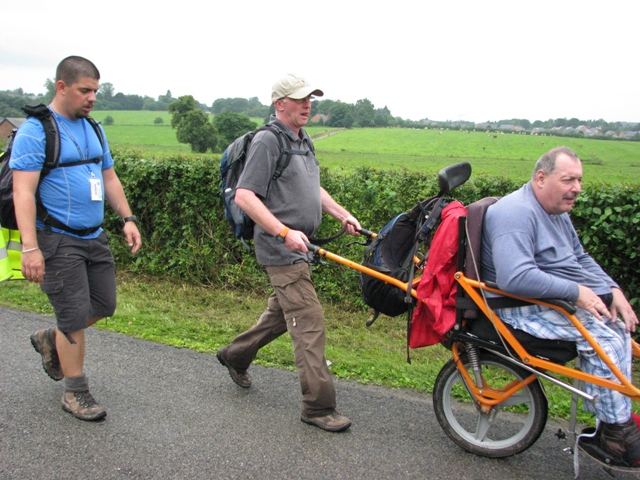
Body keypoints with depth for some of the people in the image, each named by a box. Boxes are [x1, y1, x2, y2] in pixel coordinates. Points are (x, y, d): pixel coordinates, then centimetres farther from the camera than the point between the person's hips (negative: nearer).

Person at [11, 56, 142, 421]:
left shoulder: (93, 129, 12)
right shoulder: (35, 130, -11)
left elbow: (110, 179, 19)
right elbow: (23, 191, -17)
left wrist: (128, 218, 8)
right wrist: (30, 247, -24)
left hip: (95, 237, 8)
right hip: (58, 240, -7)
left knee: (104, 305, 12)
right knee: (75, 316, -3)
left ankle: (50, 341, 38)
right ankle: (76, 392, 15)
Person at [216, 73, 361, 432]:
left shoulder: (304, 141, 16)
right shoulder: (268, 141, -13)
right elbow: (244, 196, -20)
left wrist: (343, 215, 16)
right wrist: (285, 232, -26)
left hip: (301, 246, 10)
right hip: (282, 248, -10)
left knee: (281, 314, 21)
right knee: (310, 324, -8)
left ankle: (236, 355, 42)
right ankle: (319, 406, 2)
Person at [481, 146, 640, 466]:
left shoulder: (558, 212, 14)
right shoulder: (516, 213, -21)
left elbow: (580, 258, 22)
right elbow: (515, 278, -33)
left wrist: (613, 290, 4)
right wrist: (576, 291, -26)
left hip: (558, 299, 11)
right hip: (523, 307, -10)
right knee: (604, 335, -20)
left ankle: (614, 419, 7)